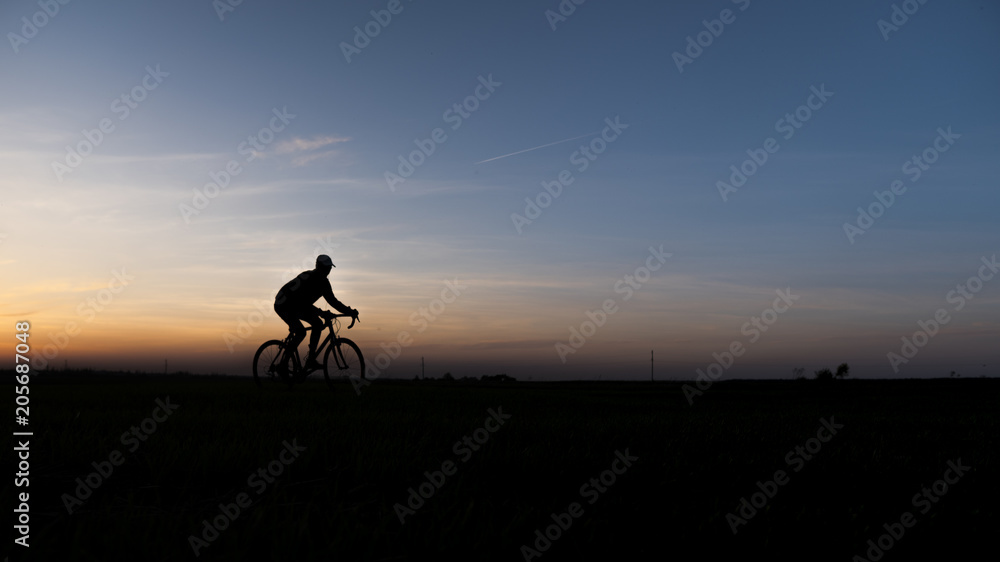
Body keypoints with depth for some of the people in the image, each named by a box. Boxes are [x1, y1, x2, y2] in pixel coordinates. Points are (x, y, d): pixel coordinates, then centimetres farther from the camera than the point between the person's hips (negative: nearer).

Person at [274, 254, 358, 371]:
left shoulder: (324, 282, -3)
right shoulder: (307, 278, -29)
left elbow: (332, 300, 2)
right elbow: (303, 302, -36)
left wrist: (349, 311, -8)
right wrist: (321, 312, -45)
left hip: (297, 306, 9)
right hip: (283, 305, -8)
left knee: (318, 323, -8)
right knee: (301, 332, -24)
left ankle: (311, 361, -4)